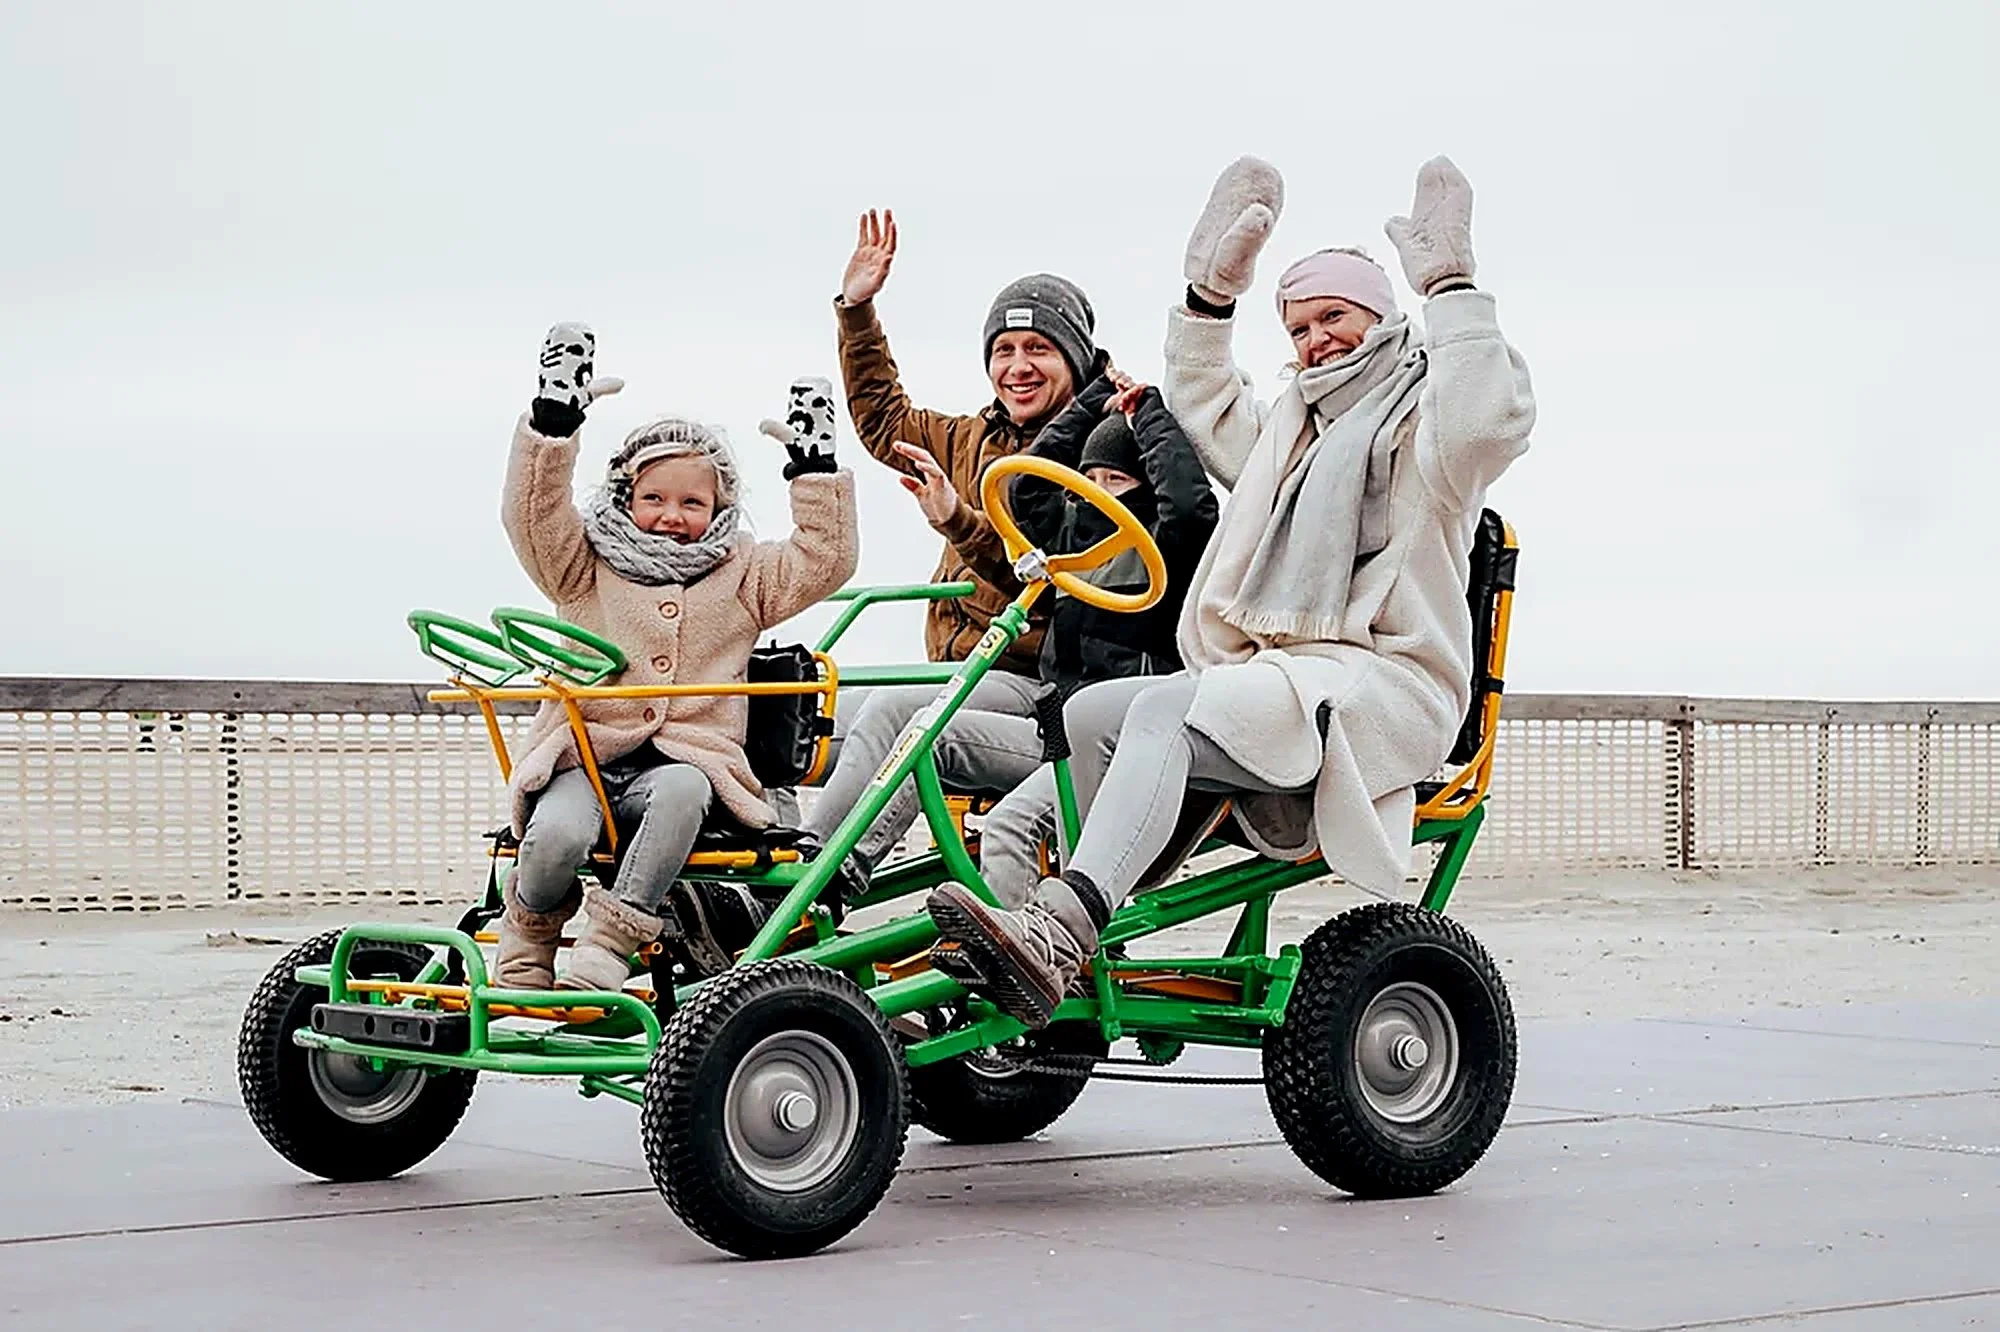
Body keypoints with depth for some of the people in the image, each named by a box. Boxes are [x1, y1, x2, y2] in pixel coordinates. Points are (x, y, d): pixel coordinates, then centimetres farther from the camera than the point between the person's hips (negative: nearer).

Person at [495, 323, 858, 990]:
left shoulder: (743, 577, 19)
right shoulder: (587, 569, 15)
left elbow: (825, 560, 10)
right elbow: (534, 514, 0)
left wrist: (815, 466, 4)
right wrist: (555, 418, -9)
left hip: (687, 756, 1)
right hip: (585, 752, 0)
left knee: (681, 792, -38)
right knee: (557, 833, -33)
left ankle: (609, 945, -36)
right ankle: (524, 943, -3)